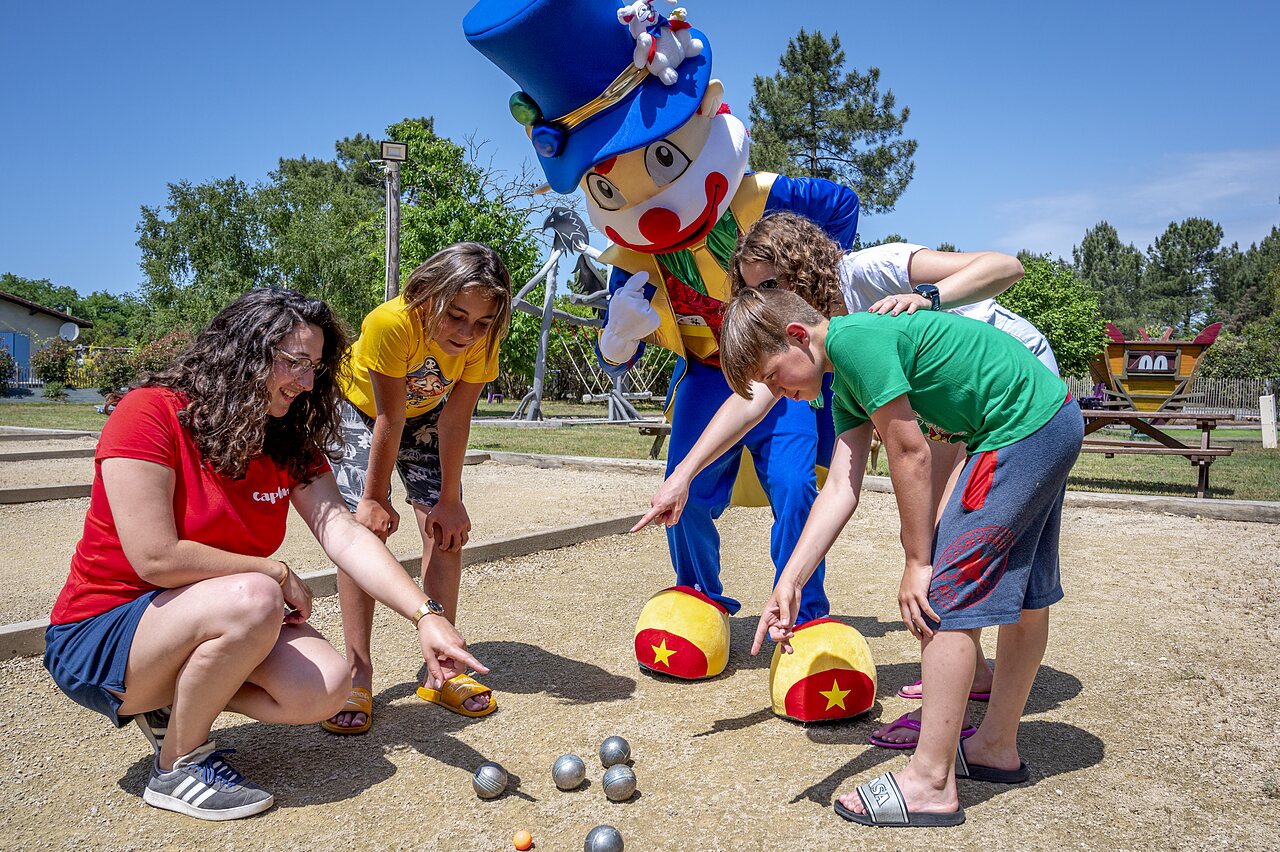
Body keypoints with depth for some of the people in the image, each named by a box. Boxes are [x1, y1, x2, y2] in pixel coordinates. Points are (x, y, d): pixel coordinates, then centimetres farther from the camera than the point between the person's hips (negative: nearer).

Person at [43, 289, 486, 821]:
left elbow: (346, 536, -13)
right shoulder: (150, 414, -20)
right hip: (100, 637, -6)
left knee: (326, 688, -17)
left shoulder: (291, 444, -1)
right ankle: (176, 768, -10)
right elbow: (158, 558, -26)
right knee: (251, 599, -34)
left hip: (199, 624, 6)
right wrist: (276, 573, -16)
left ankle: (171, 702, 8)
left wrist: (424, 616, -25)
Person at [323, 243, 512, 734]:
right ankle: (358, 676, -10)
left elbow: (455, 419, -22)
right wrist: (375, 499, -21)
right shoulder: (391, 323, -40)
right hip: (361, 410, -3)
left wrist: (449, 500, -18)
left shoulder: (482, 339, -28)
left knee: (446, 528, -8)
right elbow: (390, 421, -32)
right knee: (364, 525, -16)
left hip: (425, 413, 3)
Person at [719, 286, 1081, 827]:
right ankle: (997, 748, 34)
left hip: (1023, 426, -11)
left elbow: (911, 455, -19)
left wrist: (918, 564, -12)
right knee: (1024, 595, 18)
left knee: (946, 595, -10)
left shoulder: (854, 338, -19)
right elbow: (840, 487, 2)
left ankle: (931, 784, -3)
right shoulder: (846, 385, 10)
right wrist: (790, 579, -7)